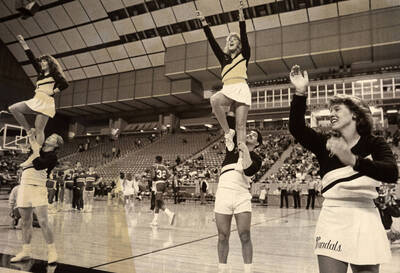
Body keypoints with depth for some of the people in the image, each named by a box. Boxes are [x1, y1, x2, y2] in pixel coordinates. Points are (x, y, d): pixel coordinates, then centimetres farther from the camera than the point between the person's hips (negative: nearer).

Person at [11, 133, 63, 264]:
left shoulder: (52, 157, -6)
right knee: (25, 222, 12)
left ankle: (52, 251, -2)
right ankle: (26, 251, 22)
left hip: (37, 189, -7)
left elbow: (38, 165, -20)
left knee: (43, 222, -11)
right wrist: (32, 133, 16)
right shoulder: (39, 149, 16)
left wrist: (36, 150, -9)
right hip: (24, 188, 7)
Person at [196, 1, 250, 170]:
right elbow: (212, 41, 20)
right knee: (214, 100, -32)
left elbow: (244, 36, 4)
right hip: (227, 90, 3)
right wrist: (203, 22, 16)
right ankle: (227, 132, -18)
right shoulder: (224, 58, 25)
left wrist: (241, 14, -5)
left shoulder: (244, 55, 16)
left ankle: (241, 158, -12)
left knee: (241, 125, -11)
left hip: (241, 89, -3)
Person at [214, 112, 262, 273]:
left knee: (245, 237, -4)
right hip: (223, 193, 1)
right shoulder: (233, 147, 17)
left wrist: (245, 152, -10)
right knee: (223, 237, 6)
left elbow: (249, 170, -9)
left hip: (242, 196, -1)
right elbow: (230, 126, 9)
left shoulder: (256, 159, 12)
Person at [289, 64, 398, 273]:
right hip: (332, 219, 1)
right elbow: (296, 127, -11)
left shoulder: (374, 144, 1)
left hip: (364, 219, -1)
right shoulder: (325, 143, 5)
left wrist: (353, 160, -34)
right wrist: (301, 93, -21)